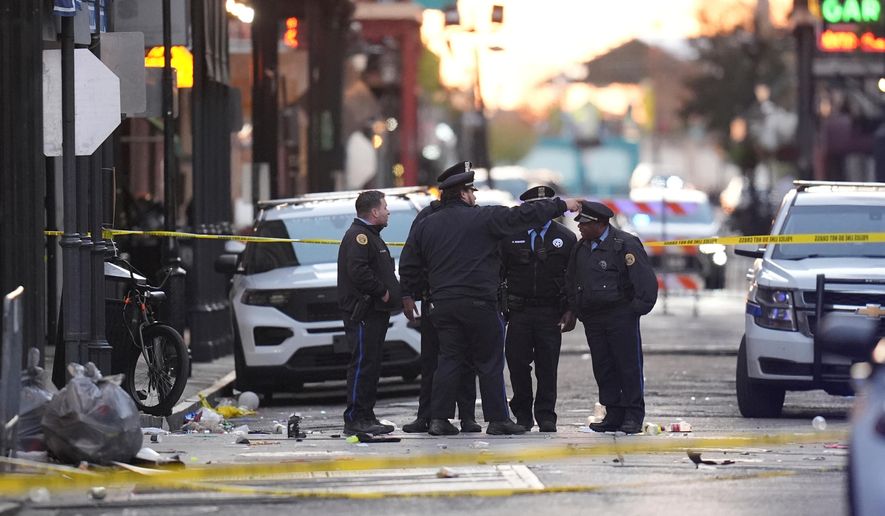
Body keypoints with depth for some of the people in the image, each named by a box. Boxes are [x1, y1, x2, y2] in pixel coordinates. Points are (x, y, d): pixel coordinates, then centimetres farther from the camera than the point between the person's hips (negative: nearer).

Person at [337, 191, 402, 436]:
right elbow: (358, 271, -25)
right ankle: (354, 420, -12)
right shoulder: (358, 236, -12)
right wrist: (382, 292, -17)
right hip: (362, 312, -11)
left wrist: (391, 293, 12)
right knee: (362, 364, -11)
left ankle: (366, 417, 16)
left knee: (371, 365, 12)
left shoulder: (370, 236, 23)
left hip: (375, 313, 11)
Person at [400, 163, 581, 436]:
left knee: (449, 359, 8)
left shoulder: (426, 226, 10)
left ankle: (439, 418, 2)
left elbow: (408, 264, 14)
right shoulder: (483, 218, -5)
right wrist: (561, 205, 1)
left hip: (442, 304, 5)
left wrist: (408, 294, 27)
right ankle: (497, 419, 3)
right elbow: (522, 216, -7)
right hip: (477, 303, -5)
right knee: (489, 362, 3)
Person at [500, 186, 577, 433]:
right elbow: (498, 272, 8)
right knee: (517, 363, -2)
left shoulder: (565, 238, 6)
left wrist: (571, 311, -2)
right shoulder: (510, 236, 6)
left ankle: (546, 416, 6)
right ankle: (523, 415, 10)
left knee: (547, 366, -1)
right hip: (519, 311, 0)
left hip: (551, 313, 0)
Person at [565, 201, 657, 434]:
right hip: (592, 318, 7)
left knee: (628, 365, -4)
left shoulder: (625, 244, -9)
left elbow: (646, 280, -11)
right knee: (602, 367, 5)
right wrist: (577, 309, 16)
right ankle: (613, 415, 10)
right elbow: (571, 281, 25)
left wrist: (638, 308, -12)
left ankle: (634, 416, 0)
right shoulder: (581, 247, 13)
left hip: (621, 316, -7)